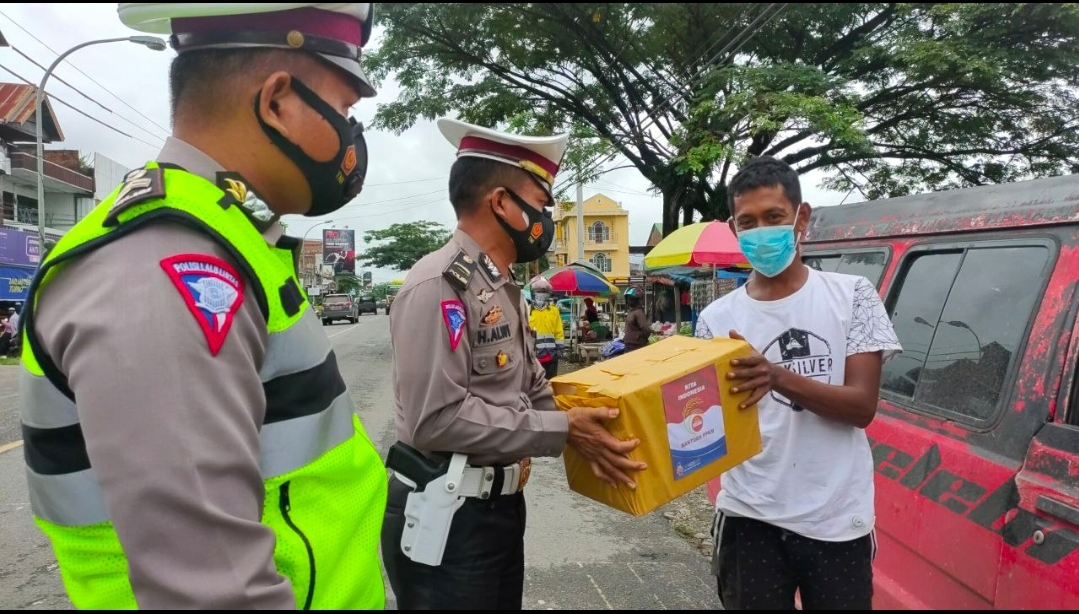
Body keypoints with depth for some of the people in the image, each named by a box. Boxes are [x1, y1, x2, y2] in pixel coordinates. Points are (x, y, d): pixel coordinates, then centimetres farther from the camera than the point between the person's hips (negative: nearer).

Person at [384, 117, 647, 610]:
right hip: (445, 518, -9)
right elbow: (438, 419, -27)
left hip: (500, 504, 9)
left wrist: (585, 426, -1)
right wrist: (562, 430, -22)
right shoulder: (439, 285, -21)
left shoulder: (504, 289, 12)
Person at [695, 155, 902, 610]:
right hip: (750, 520, 0)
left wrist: (778, 377, -23)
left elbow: (862, 406, -8)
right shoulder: (717, 319, 1)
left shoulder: (852, 295, 0)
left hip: (837, 522, 0)